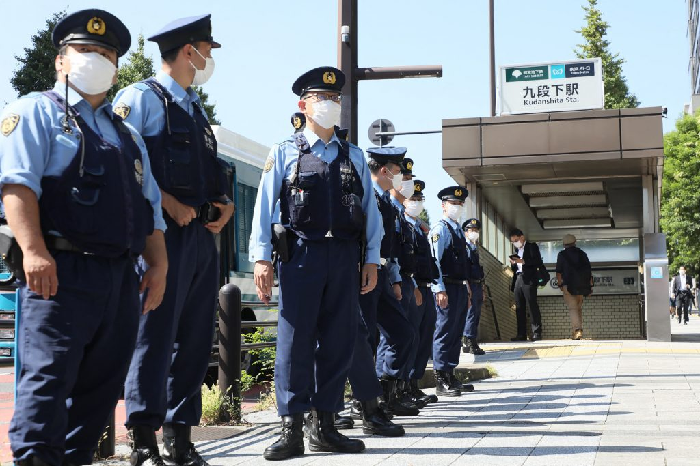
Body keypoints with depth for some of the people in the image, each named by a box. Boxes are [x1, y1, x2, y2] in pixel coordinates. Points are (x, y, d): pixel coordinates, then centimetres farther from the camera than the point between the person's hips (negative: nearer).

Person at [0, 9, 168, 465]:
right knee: (48, 376, -11)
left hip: (121, 277, 7)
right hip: (62, 270, -6)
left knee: (102, 385, 8)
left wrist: (158, 264, 8)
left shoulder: (127, 135, 26)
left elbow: (150, 206, 22)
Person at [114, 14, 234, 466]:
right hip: (164, 233, -8)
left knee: (196, 339, 8)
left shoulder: (196, 107, 23)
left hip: (203, 234, 8)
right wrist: (168, 204, -17)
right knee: (155, 335, -7)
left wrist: (225, 203, 8)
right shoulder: (142, 97, -1)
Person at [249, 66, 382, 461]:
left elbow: (370, 209, 13)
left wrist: (372, 258, 6)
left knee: (339, 341, 4)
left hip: (345, 256, 3)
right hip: (301, 253, -3)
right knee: (296, 340, -5)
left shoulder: (354, 156, 16)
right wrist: (262, 258, -7)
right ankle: (292, 430, 1)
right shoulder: (285, 153, 7)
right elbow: (265, 206, 2)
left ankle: (325, 427, 13)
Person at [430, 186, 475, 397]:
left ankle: (451, 376, 19)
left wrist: (466, 288, 20)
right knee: (444, 333, -7)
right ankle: (441, 381, -3)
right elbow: (435, 261, -16)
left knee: (456, 333, 12)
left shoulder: (458, 230, 19)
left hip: (460, 288, 9)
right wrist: (440, 290, -22)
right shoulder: (440, 229, -8)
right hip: (447, 288, -9)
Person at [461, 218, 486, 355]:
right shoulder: (465, 247, -9)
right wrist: (467, 289, -21)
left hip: (478, 285, 9)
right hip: (471, 285, -9)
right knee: (471, 314, -8)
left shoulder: (475, 248, 18)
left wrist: (482, 290, 20)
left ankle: (468, 344, 17)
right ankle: (471, 343, -4)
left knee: (476, 315, 11)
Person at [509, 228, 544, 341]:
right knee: (519, 308, 4)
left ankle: (537, 333, -8)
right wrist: (513, 263, 0)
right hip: (518, 280, 7)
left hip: (529, 280, -6)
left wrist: (523, 261, -15)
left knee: (532, 306, -8)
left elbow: (539, 262, -8)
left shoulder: (532, 246, 3)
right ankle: (521, 334, 5)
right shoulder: (517, 249, 21)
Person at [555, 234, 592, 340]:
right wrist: (590, 286, 12)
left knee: (572, 308, -7)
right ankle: (579, 330, 13)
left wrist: (560, 284, 9)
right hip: (582, 286, 4)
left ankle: (577, 329, -24)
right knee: (579, 308, 15)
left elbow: (559, 271, -1)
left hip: (568, 285, -4)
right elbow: (589, 270, 10)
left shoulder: (562, 254, 2)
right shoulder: (582, 254, 11)